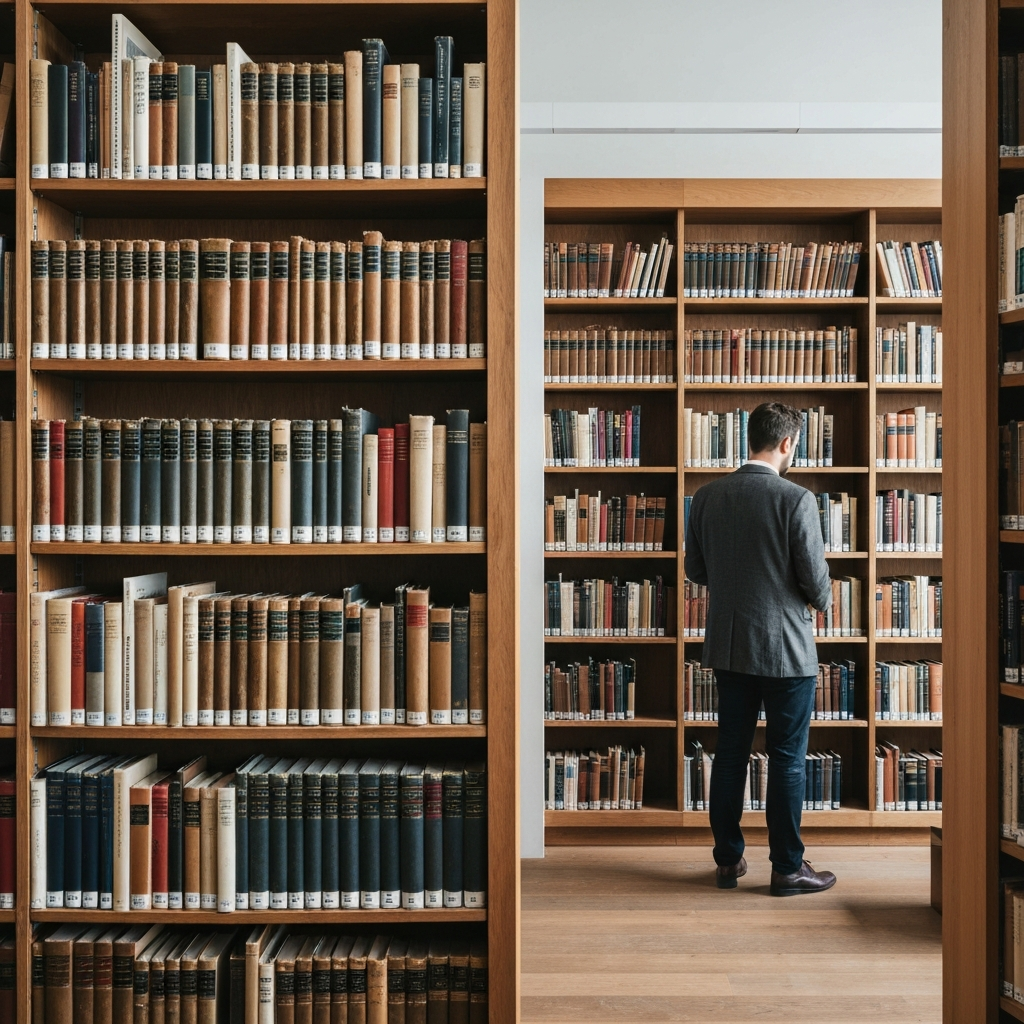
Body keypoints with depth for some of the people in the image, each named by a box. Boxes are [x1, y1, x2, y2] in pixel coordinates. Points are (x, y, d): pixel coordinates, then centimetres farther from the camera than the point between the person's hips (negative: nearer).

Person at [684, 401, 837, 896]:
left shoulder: (707, 496, 0)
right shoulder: (796, 499, -14)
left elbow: (695, 569, 8)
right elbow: (815, 579, -12)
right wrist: (822, 599, 10)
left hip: (728, 645, 5)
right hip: (785, 648, -5)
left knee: (730, 753, 13)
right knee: (787, 759, 6)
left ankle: (728, 860, 22)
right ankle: (787, 868, 15)